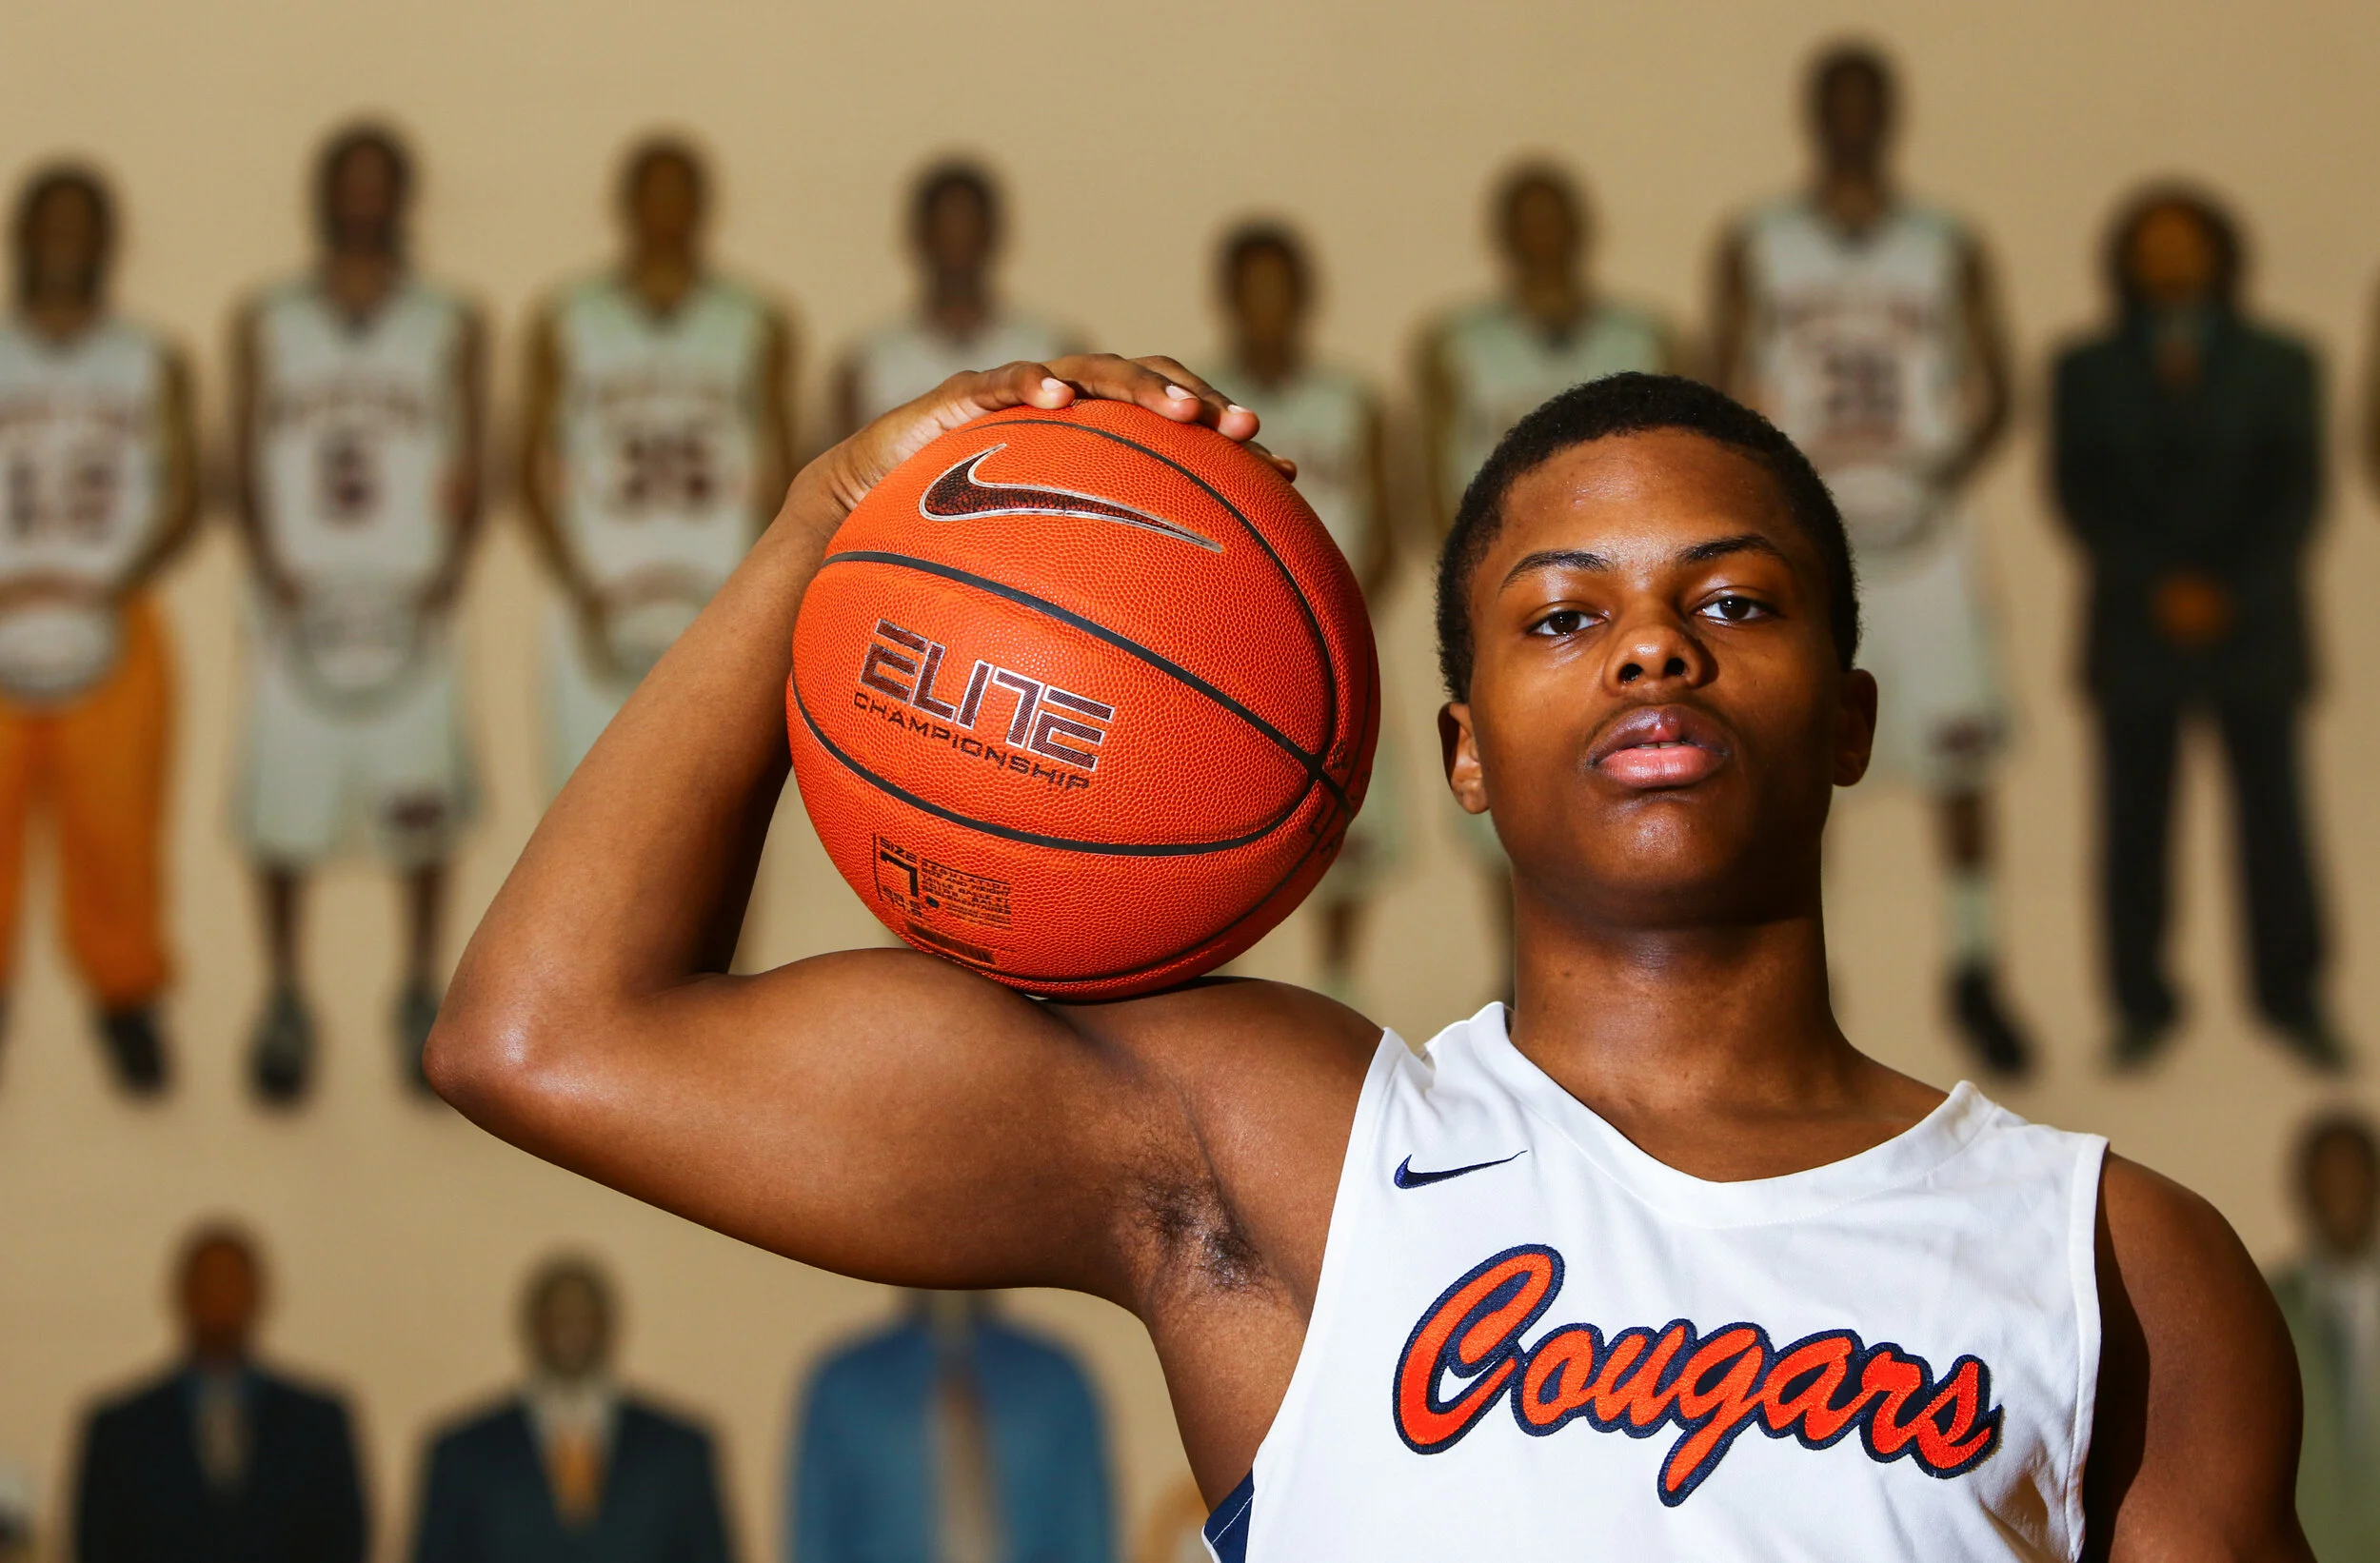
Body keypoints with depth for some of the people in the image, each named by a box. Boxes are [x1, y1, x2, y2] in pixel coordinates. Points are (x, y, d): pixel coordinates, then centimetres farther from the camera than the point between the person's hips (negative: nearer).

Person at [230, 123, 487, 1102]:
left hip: (408, 609, 0)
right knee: (283, 810, -2)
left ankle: (422, 995, 12)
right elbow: (242, 465, 6)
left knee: (424, 813, -1)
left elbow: (470, 471, 7)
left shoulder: (451, 330, 9)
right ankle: (284, 1002, 11)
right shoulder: (265, 326, 9)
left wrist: (449, 567, -10)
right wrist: (270, 567, -10)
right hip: (299, 608, 0)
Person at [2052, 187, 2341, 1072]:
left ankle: (2293, 998, 7)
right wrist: (2160, 586, -14)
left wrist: (2228, 592, -13)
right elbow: (2082, 498, -3)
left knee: (2272, 812, -3)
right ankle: (2142, 1006, 5)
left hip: (2253, 624, 0)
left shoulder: (2278, 368, 2)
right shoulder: (2086, 373, 3)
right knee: (2134, 819, -2)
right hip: (2135, 629, 0)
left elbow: (2296, 495, -3)